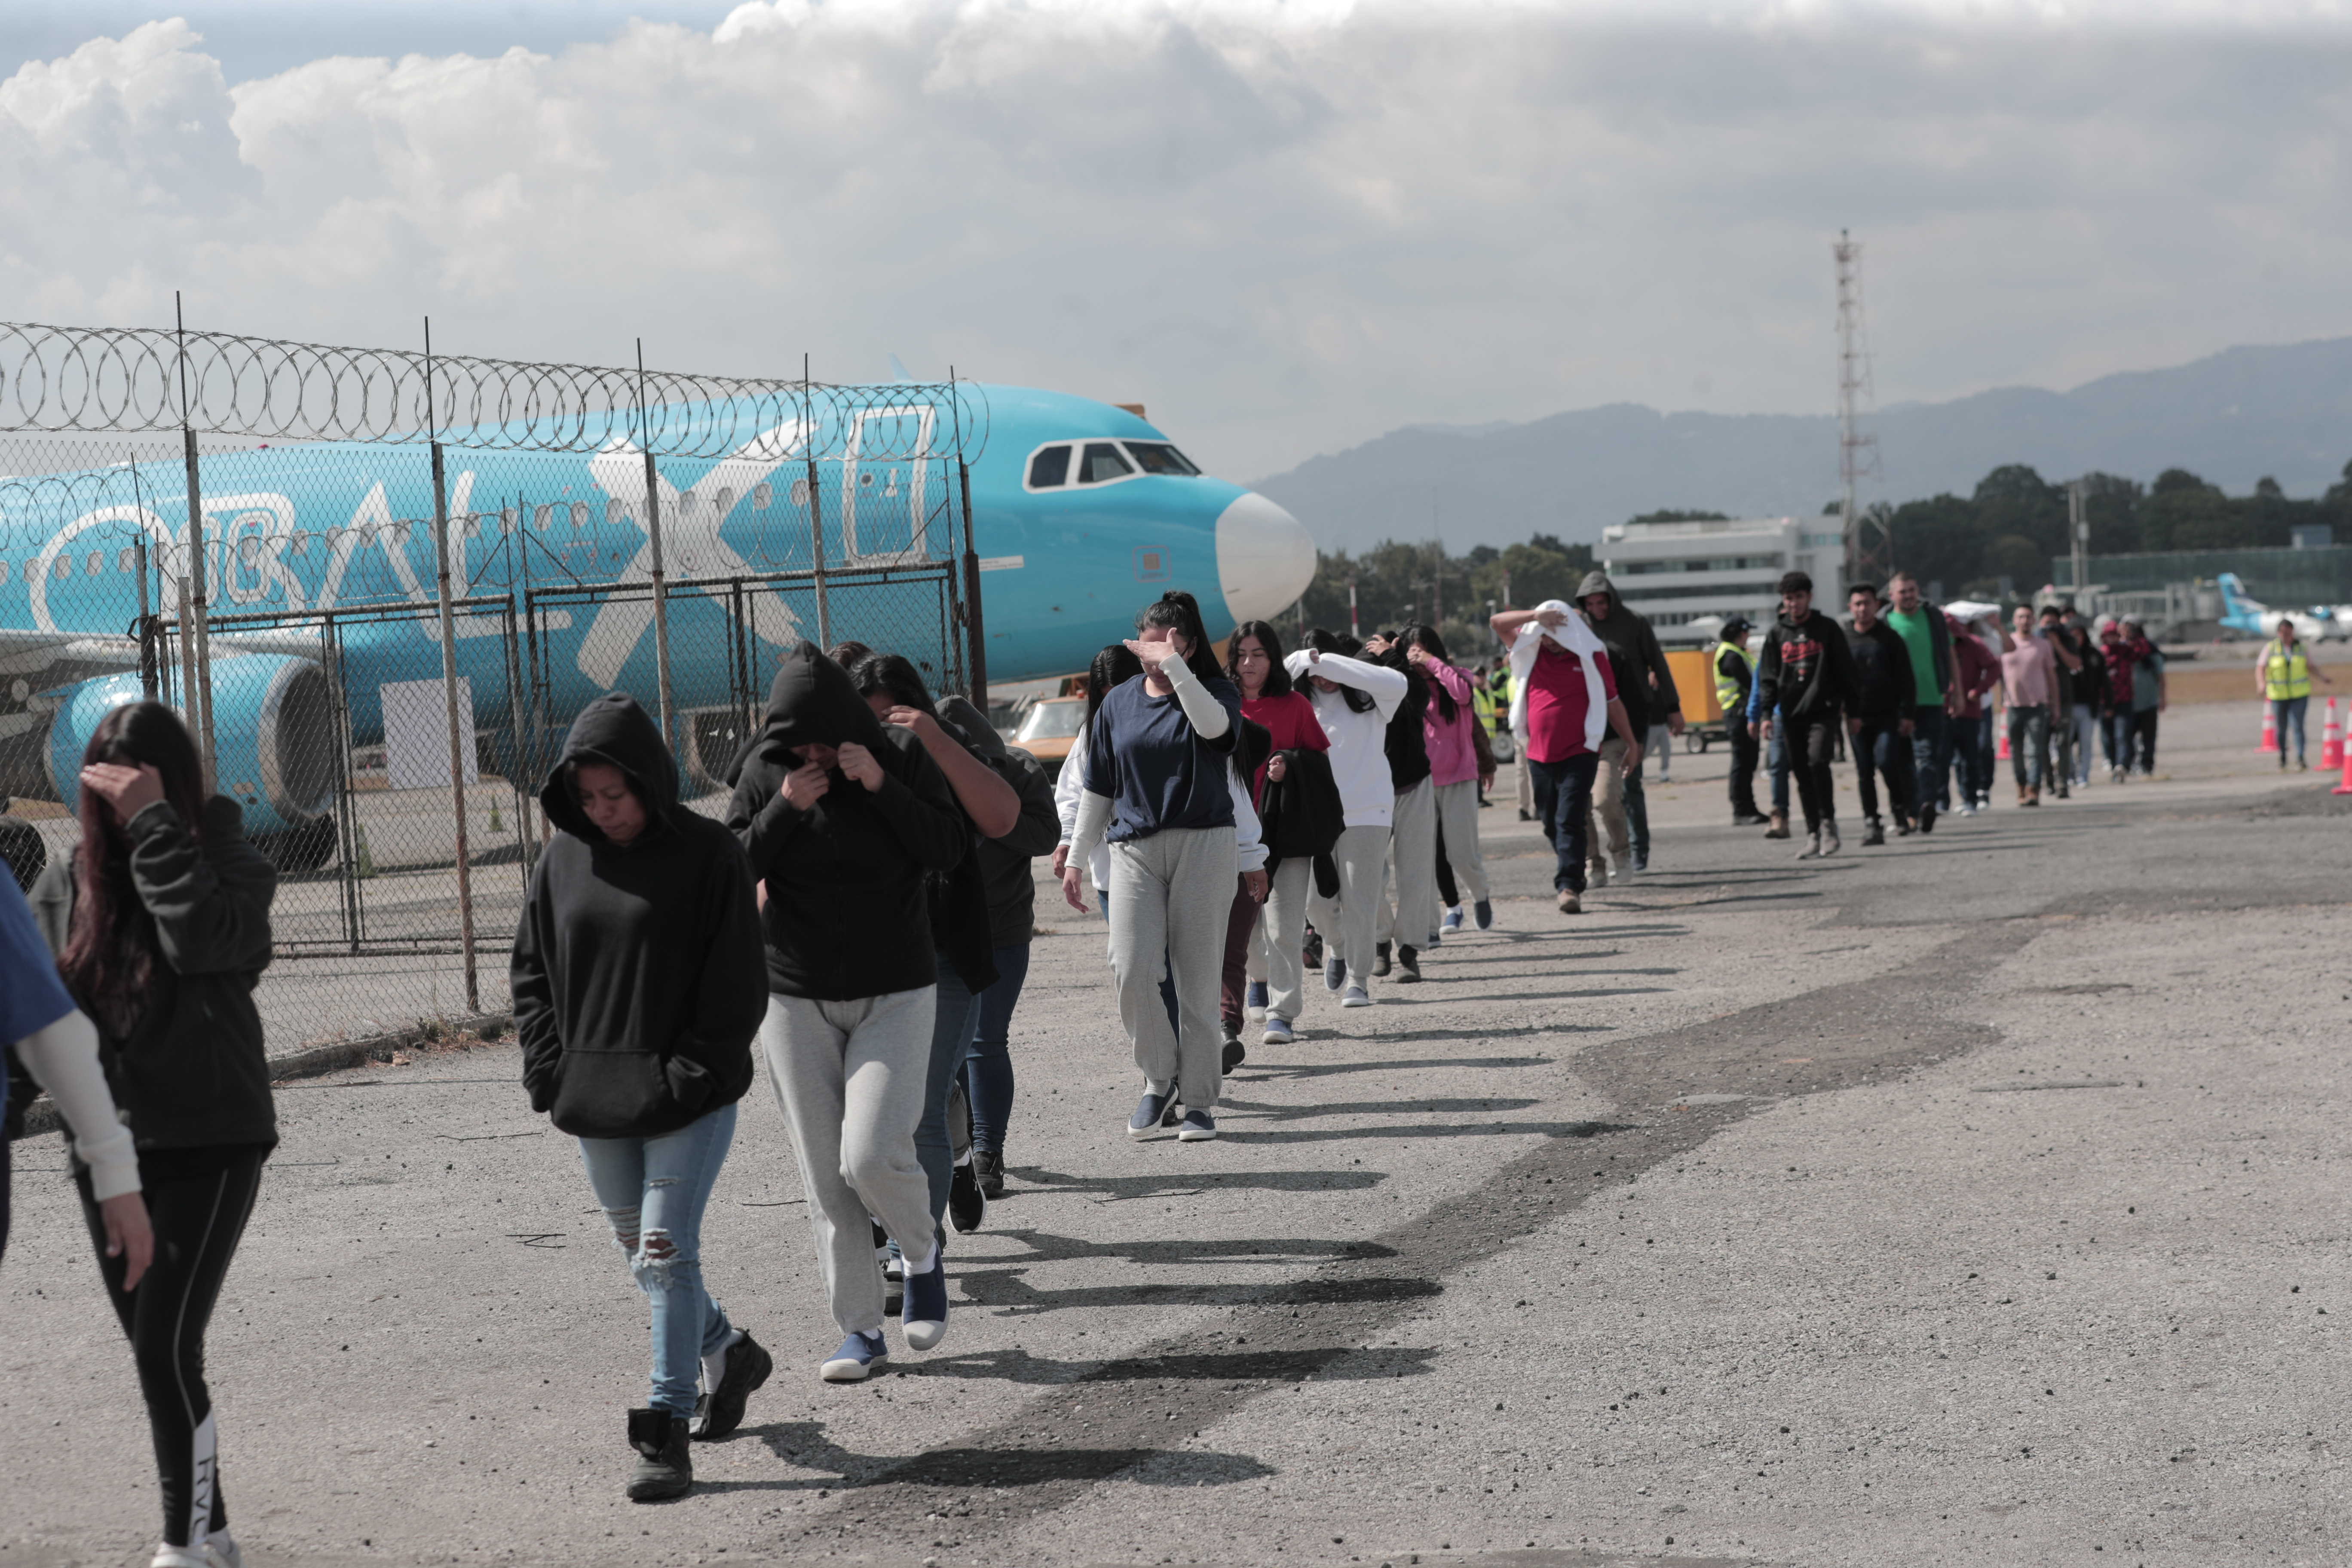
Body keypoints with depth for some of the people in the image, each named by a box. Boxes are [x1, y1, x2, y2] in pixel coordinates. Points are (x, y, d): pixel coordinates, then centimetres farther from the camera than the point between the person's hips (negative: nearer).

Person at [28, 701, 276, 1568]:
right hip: (108, 1150, 5)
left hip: (211, 1145, -5)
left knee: (167, 1348, -14)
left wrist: (154, 822, -24)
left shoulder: (230, 865, -7)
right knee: (157, 1355, 12)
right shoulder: (67, 879, 5)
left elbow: (201, 936, -27)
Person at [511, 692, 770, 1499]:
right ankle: (728, 1355, 40)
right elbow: (530, 971, 13)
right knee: (642, 1254, 16)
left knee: (666, 1252, -11)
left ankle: (666, 1431, -8)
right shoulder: (564, 857, 6)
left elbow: (736, 987, -7)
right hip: (599, 1103, 6)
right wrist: (551, 1070, 2)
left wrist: (685, 1080, -13)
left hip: (691, 1098, -6)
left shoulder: (707, 854, -7)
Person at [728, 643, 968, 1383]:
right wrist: (784, 809, -19)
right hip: (795, 996, 2)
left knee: (872, 1154, -16)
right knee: (824, 1176, 0)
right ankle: (860, 1333, 8)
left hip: (895, 993, -2)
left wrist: (882, 786, -21)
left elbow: (948, 849, -10)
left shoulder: (901, 755, -5)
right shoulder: (765, 773, -3)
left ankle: (923, 1251, 15)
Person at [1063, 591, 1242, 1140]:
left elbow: (1213, 725, -24)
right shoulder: (1118, 703, 13)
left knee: (1197, 979, -1)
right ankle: (1158, 1079, 7)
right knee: (1132, 970, -13)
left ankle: (1199, 1101, 8)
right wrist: (1076, 858, 16)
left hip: (1204, 847, -2)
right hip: (1134, 848, 2)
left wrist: (1173, 666, -27)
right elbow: (1098, 787, 18)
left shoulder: (1216, 693, 2)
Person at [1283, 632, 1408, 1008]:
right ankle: (1337, 947, 33)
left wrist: (1330, 664, -21)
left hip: (1365, 813, -2)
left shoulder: (1366, 697, -2)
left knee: (1357, 902, -4)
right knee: (1317, 902, 1)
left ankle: (1357, 981, 6)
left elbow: (1398, 684, -21)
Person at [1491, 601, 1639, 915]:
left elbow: (1613, 703, 9)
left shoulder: (1590, 657, 1)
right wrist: (1535, 616, -15)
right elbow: (1497, 622, 1)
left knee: (1569, 821, -15)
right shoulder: (1529, 651, 9)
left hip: (1579, 754, -4)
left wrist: (1631, 744, 13)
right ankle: (1569, 880, 25)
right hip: (1539, 755, 4)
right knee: (1552, 825, 11)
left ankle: (1569, 886, -21)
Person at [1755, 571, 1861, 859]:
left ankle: (1828, 822, -6)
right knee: (1802, 776, 3)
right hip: (1792, 715, 3)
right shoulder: (1777, 633, 11)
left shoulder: (1827, 628, 5)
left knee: (1818, 762, -21)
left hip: (1823, 711, -3)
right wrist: (1767, 713, -1)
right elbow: (1768, 676, 10)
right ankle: (1814, 835, 8)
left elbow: (1845, 671, 6)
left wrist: (1853, 712, 4)